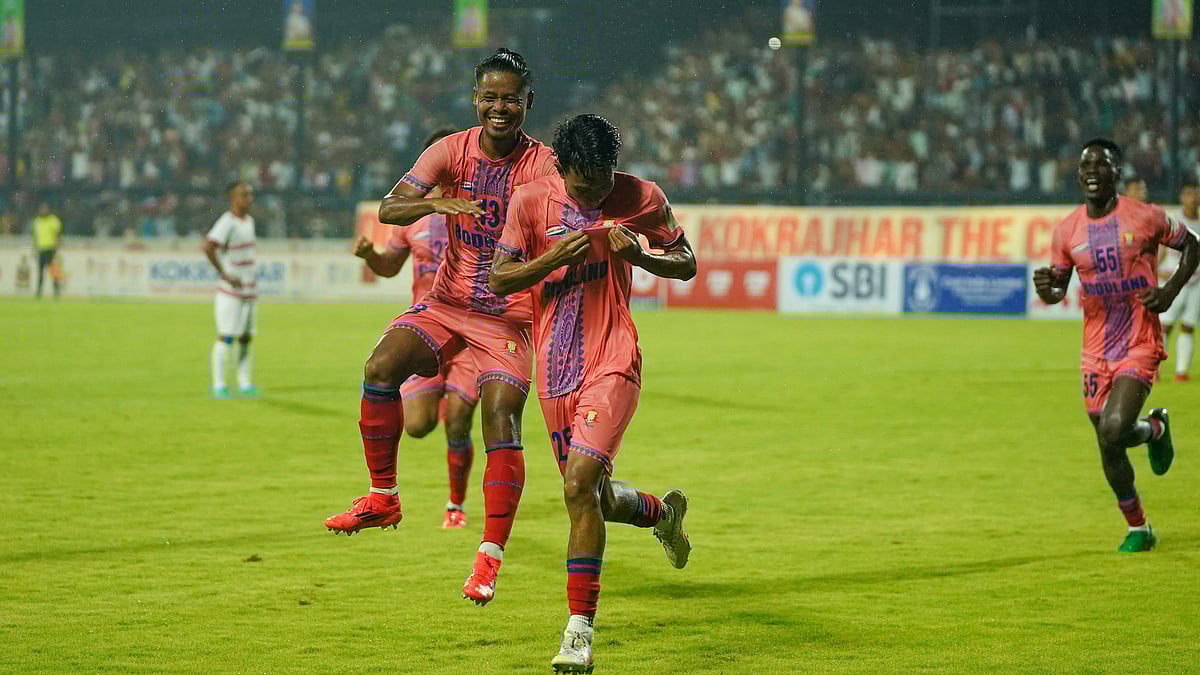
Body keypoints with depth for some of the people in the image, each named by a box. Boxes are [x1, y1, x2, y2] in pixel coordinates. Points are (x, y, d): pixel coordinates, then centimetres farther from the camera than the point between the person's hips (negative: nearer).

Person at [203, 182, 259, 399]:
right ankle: (218, 385, -4)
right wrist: (225, 275, -22)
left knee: (246, 337, 9)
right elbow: (208, 247, -26)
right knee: (226, 336, -7)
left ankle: (245, 383, 13)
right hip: (230, 291, -9)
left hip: (248, 290, 9)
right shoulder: (227, 223, -14)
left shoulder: (249, 221, 14)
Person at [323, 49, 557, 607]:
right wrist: (436, 203, -34)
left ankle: (490, 555, -14)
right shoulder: (452, 151, -2)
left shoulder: (542, 165, -7)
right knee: (381, 367, -20)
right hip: (447, 303, 3)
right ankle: (383, 498, -5)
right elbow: (389, 209, -13)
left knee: (500, 415, -20)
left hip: (509, 316, -3)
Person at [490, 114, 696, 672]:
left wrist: (638, 254, -12)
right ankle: (663, 512, 47)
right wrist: (554, 258, -19)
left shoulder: (642, 198, -4)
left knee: (580, 487, -19)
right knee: (596, 500, 11)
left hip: (613, 361, -3)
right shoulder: (532, 200, -3)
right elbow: (498, 279, -1)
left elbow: (686, 266, 8)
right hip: (555, 369, 3)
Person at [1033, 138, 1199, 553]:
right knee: (1108, 448, 8)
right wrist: (1046, 289, -14)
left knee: (1113, 429, -21)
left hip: (1140, 342, -4)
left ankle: (1156, 430, 12)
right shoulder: (1067, 231, 1)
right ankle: (1138, 528, 32)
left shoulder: (1145, 218, -8)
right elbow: (1058, 288, 11)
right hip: (1097, 347, 4)